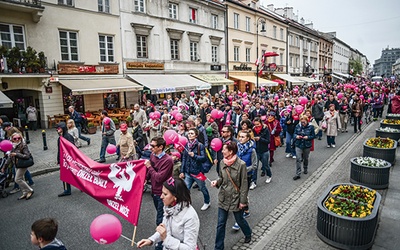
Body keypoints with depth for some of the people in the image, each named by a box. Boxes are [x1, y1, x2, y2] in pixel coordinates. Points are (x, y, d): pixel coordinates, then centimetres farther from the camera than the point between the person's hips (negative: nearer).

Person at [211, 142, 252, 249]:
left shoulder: (241, 164, -20)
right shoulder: (222, 163, -5)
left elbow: (244, 184, -13)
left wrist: (243, 201, -11)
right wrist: (216, 182, -12)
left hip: (236, 198, -4)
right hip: (223, 197, 4)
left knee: (239, 219, 18)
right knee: (221, 223, 9)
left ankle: (248, 234, 51)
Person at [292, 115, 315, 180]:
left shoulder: (311, 127, -7)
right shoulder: (298, 126, -2)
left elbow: (313, 136, -3)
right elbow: (294, 134, 6)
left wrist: (308, 137, -21)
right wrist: (296, 136, -16)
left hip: (307, 146, 0)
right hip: (299, 145, 0)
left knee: (306, 158, 18)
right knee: (298, 159, -6)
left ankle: (305, 169, 44)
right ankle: (298, 174, -3)